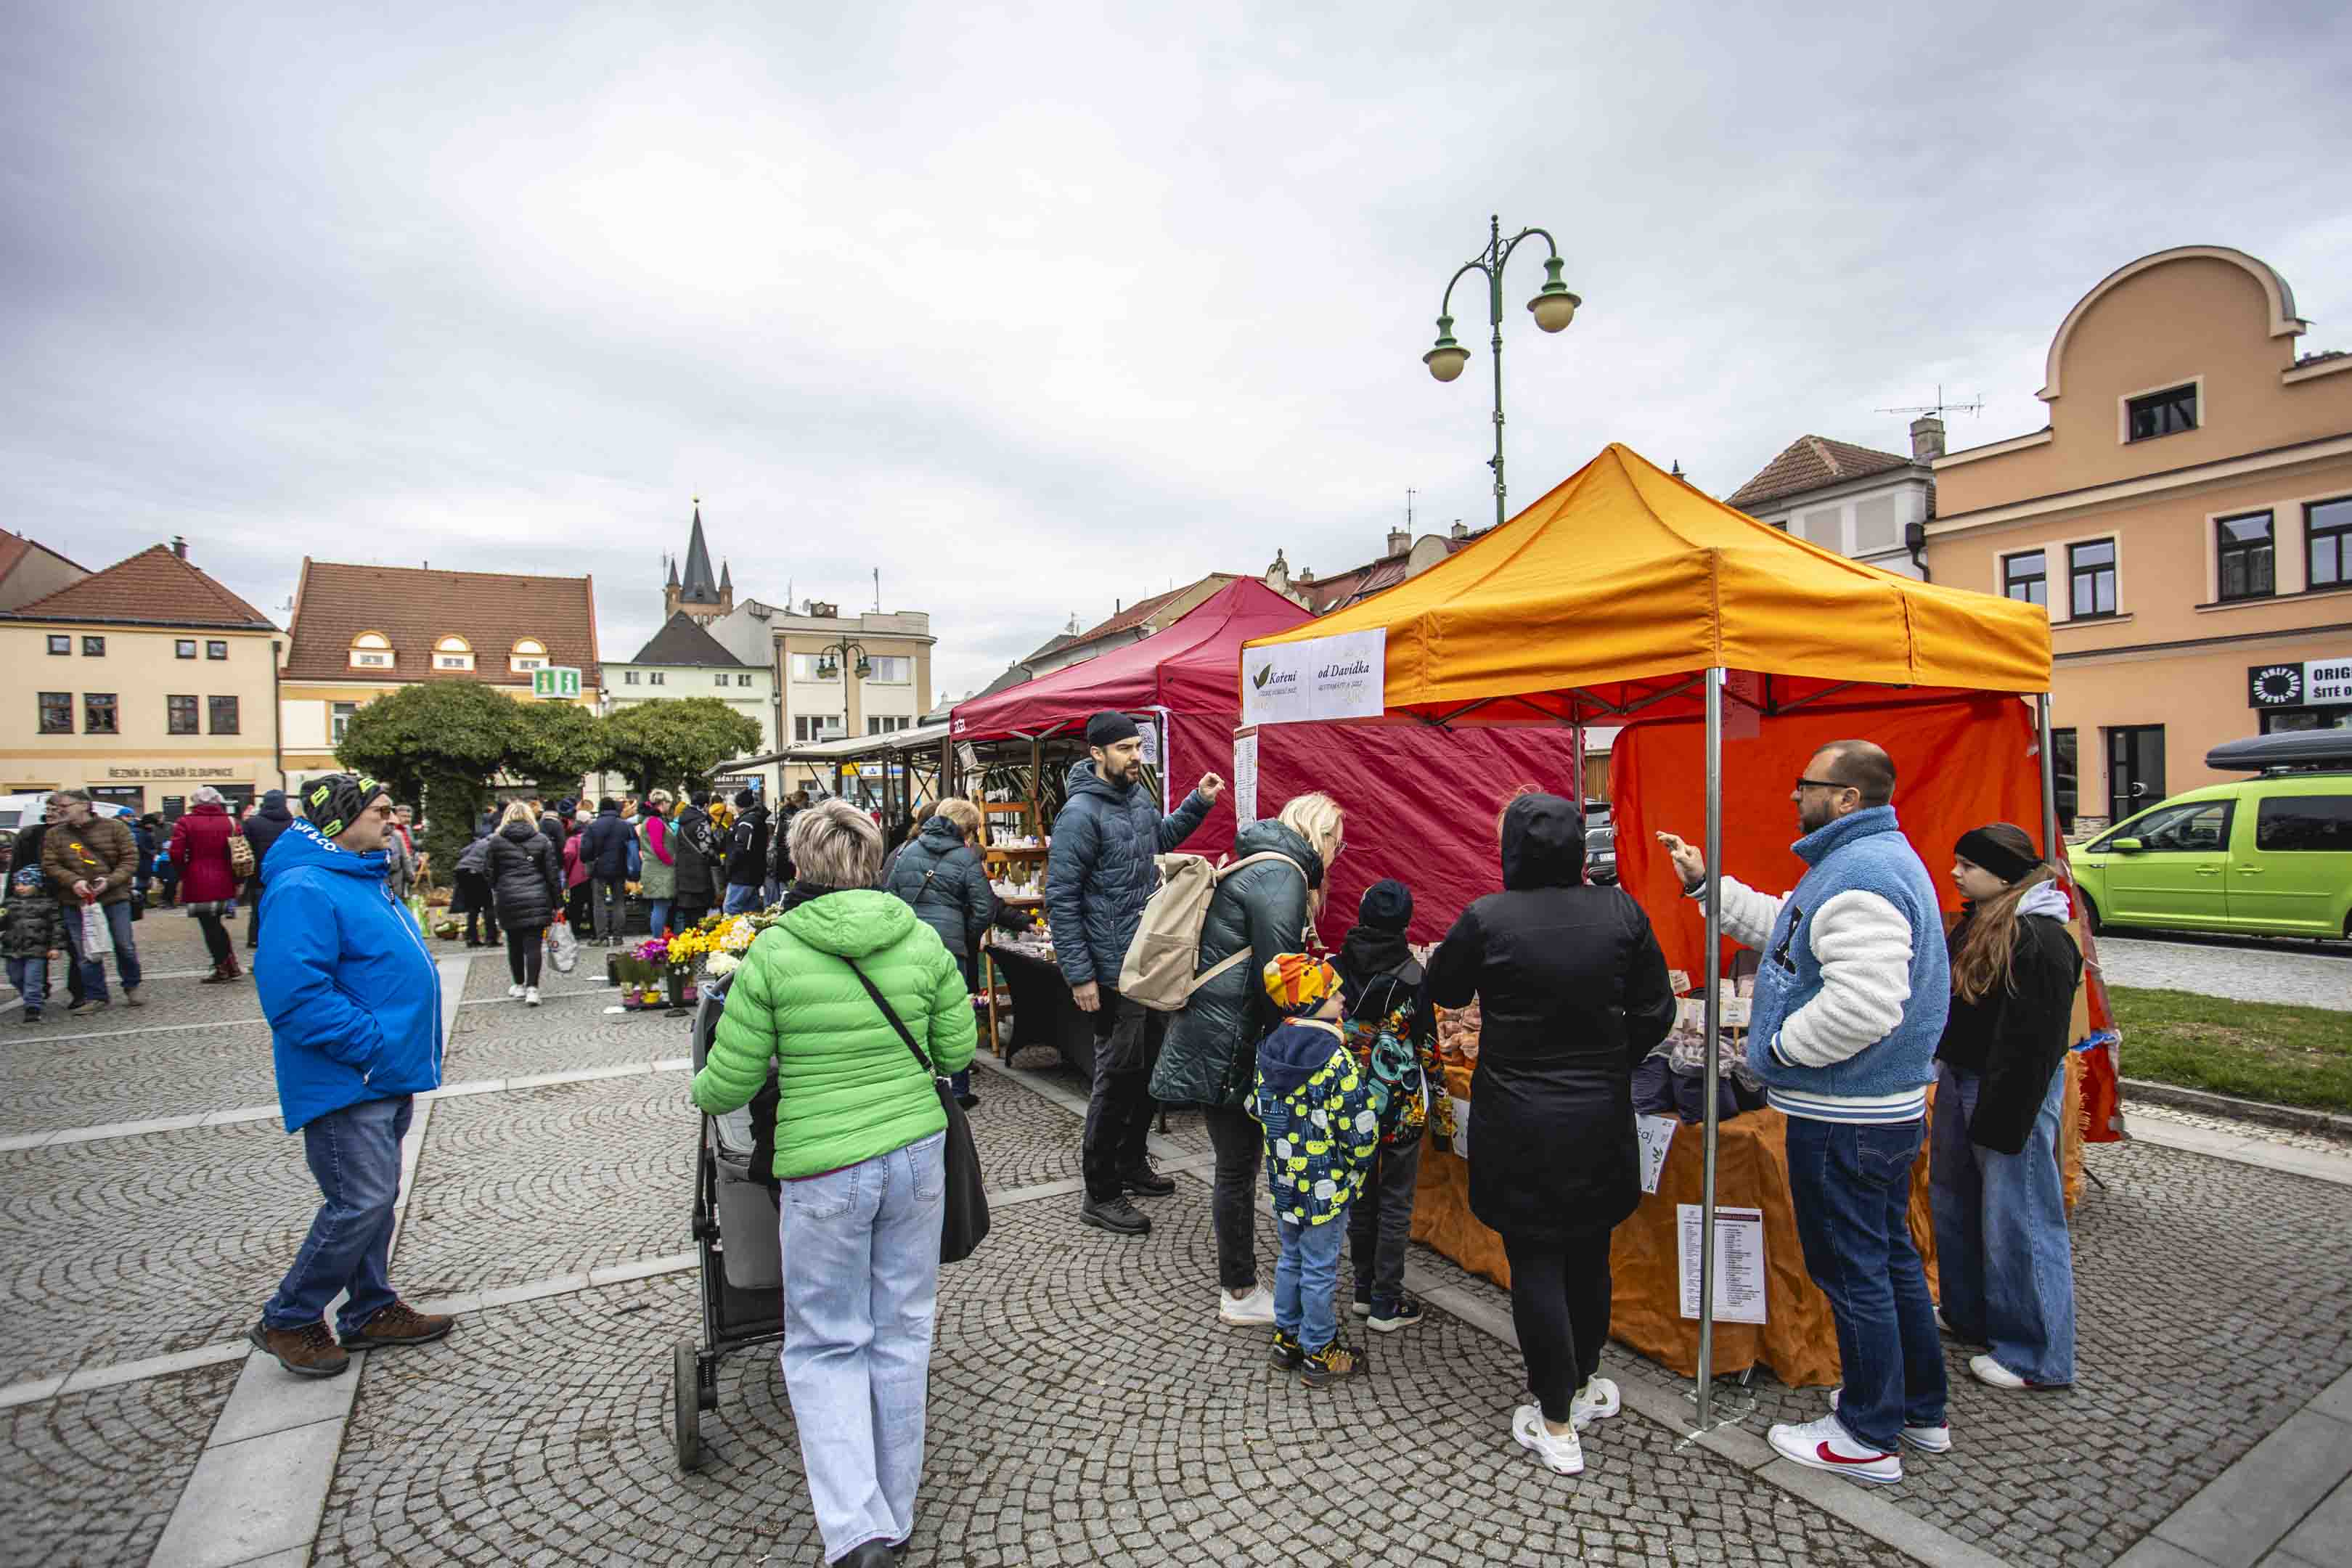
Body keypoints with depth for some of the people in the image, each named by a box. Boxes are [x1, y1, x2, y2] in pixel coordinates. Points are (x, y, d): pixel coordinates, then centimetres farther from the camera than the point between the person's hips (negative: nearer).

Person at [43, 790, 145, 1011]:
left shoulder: (114, 827, -2)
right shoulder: (55, 834, 5)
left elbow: (130, 859, -3)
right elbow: (50, 865, 3)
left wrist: (110, 881, -17)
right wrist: (74, 881, -15)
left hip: (115, 897, -2)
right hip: (76, 902, 2)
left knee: (125, 946, 6)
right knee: (85, 952, 5)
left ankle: (132, 988, 24)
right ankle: (95, 996, 15)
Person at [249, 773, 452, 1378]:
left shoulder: (361, 879, 13)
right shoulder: (304, 890, -20)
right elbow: (294, 992, -28)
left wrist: (407, 1051, 16)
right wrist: (372, 1044, -23)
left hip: (384, 1078, 10)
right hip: (347, 1082, -10)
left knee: (376, 1197, 18)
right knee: (361, 1203, -4)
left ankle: (371, 1311, 30)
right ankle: (287, 1322, 17)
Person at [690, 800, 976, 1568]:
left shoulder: (773, 951, -11)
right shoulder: (922, 940, -5)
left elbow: (730, 1083, -4)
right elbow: (958, 1051, 3)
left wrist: (703, 1092, 18)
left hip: (824, 1173, -3)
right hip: (917, 1154, 3)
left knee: (825, 1345, 17)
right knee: (900, 1334, 19)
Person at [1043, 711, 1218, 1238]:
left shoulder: (1138, 795, 6)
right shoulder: (1080, 814, -19)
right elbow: (1061, 900, -18)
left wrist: (1198, 803, 14)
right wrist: (1079, 976, -19)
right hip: (1115, 973, -8)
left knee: (1151, 1068, 19)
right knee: (1117, 1078, 1)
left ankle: (1132, 1163, 38)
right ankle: (1101, 1197, 16)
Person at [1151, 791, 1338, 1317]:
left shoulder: (1257, 865, 16)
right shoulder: (1281, 876, -16)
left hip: (1208, 1034, 10)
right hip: (1226, 1046, -10)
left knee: (1237, 1163, 19)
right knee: (1238, 1167, 4)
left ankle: (1237, 1282, 33)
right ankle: (1240, 1293, 20)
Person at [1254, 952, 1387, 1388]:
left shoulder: (1268, 1049, -3)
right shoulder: (1336, 1059, -24)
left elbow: (1256, 1108, 7)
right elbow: (1358, 1129, -20)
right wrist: (1359, 1164, -1)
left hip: (1283, 1179, 6)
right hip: (1326, 1187, -6)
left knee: (1290, 1258, 22)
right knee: (1320, 1269, 9)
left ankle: (1287, 1338, 35)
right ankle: (1318, 1354, 24)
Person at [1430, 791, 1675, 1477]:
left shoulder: (1486, 919, -15)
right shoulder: (1620, 911, -7)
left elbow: (1443, 990, 1)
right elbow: (1656, 1013, 0)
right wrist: (1608, 1064, 14)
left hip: (1518, 1124, -3)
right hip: (1600, 1118, 4)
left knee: (1536, 1264, 10)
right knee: (1587, 1254, 22)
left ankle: (1556, 1425, 20)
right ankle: (1585, 1383, 41)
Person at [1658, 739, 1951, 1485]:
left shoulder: (1860, 876, -24)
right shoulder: (1871, 861, 12)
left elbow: (1864, 1005, -32)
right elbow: (1784, 928, 22)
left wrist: (1781, 1047, -18)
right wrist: (1706, 885, 16)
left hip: (1844, 1118, -11)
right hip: (1883, 1107, 11)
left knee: (1851, 1269, 4)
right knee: (1890, 1256, 22)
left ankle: (1868, 1437, 19)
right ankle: (1920, 1409, 37)